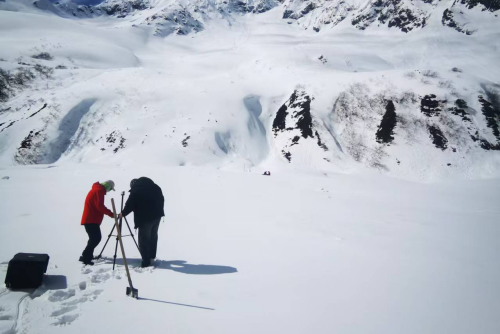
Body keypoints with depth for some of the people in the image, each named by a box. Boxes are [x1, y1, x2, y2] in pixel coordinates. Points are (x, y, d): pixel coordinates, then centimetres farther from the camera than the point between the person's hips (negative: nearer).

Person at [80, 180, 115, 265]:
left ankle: (87, 256, 22)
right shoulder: (99, 190, -11)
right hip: (91, 220, -10)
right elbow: (99, 206, -22)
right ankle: (86, 257, -14)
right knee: (96, 238, -13)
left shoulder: (96, 189, 21)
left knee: (94, 238, 16)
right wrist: (111, 214, -18)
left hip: (90, 219, 10)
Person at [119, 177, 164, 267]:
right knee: (153, 237, 20)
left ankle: (146, 261, 1)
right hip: (157, 215, 7)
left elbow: (130, 205, -5)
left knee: (144, 240, 2)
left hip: (145, 218, -6)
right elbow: (161, 199, 14)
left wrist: (123, 214, 11)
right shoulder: (155, 187, 12)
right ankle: (152, 257, 27)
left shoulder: (135, 191, -6)